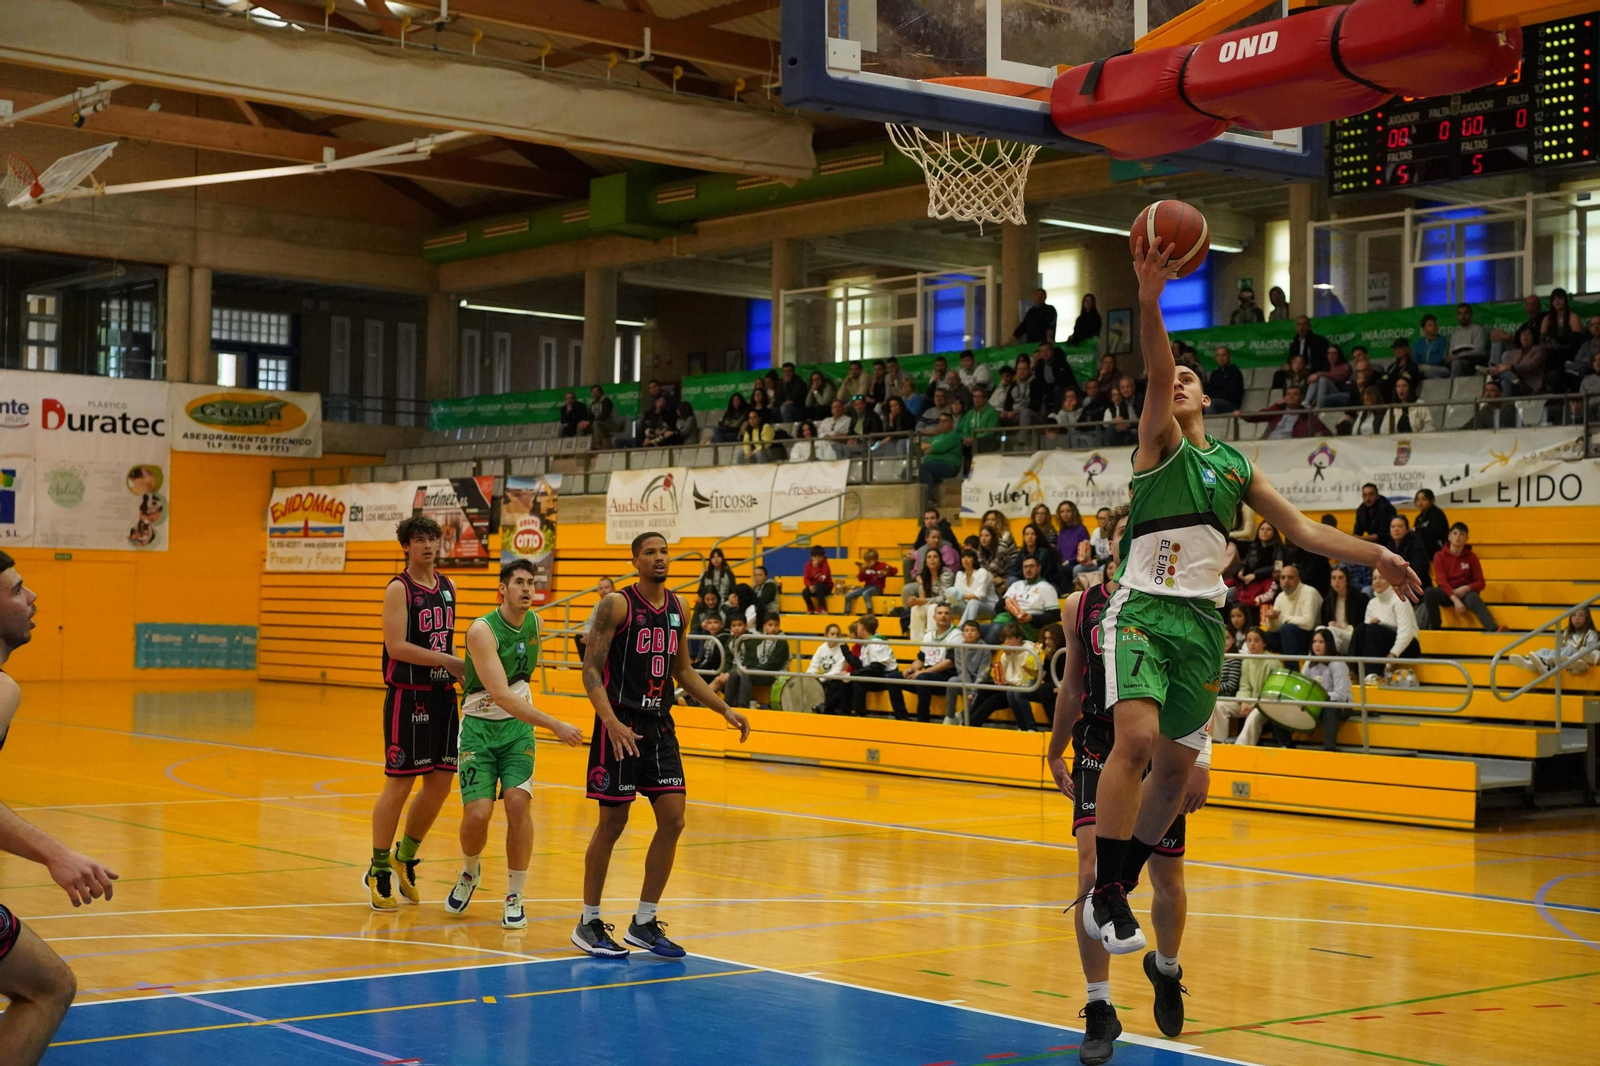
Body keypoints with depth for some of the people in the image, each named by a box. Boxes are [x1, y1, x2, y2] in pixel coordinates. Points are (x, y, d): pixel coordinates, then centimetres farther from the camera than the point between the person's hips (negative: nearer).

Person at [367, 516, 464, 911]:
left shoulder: (448, 587, 12)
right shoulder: (398, 589, -9)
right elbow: (396, 646, -17)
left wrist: (465, 675, 7)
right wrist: (451, 662, -18)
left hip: (442, 696, 7)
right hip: (408, 696, -7)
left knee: (440, 783, 8)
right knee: (399, 784, -4)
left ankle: (404, 858, 26)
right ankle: (378, 871, 7)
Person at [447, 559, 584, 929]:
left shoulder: (535, 623, 1)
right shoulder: (482, 630, -20)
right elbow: (500, 694, -30)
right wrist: (555, 726, -34)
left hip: (518, 727, 4)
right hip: (479, 728, -4)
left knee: (517, 802, -17)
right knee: (477, 813, -16)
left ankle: (514, 899, -4)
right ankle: (470, 872, 19)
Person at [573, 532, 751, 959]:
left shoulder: (677, 608, 10)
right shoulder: (616, 605, -9)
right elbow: (591, 670, -13)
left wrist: (725, 709, 12)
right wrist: (612, 722, -26)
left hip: (660, 726, 6)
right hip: (621, 726, -6)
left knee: (672, 820, 1)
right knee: (612, 823, -1)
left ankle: (644, 923, 12)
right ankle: (589, 924, 13)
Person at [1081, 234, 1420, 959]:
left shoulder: (1237, 465, 18)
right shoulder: (1159, 440, 2)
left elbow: (1301, 530, 22)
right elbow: (1154, 371, -17)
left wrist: (1375, 555, 12)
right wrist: (1149, 301, -34)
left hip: (1203, 621, 6)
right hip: (1144, 608, -6)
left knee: (1176, 766, 8)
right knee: (1137, 740, -24)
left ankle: (1122, 883, 25)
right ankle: (1105, 897, -18)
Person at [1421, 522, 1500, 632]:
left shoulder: (1471, 557, 2)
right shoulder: (1440, 556, 0)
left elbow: (1480, 583, 2)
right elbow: (1441, 581, -10)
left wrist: (1466, 588, -19)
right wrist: (1455, 599, -24)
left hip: (1465, 592, 0)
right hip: (1447, 593, 0)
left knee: (1474, 598, -36)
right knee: (1430, 593, -33)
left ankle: (1493, 630, -54)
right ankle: (1434, 629, -21)